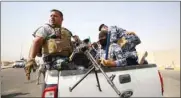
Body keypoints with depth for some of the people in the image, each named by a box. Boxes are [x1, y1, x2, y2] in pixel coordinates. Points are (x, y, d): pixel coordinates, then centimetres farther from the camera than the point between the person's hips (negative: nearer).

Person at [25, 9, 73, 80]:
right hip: (54, 60, -7)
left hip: (69, 59, 7)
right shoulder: (45, 28, 13)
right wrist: (31, 59, -18)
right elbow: (36, 42, -3)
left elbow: (72, 46, 28)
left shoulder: (67, 32, 30)